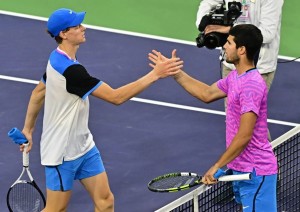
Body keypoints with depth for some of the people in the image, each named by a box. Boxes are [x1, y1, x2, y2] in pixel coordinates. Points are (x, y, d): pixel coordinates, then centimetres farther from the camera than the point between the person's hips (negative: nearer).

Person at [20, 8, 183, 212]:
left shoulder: (58, 59, 2)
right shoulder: (71, 70, -30)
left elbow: (38, 93, 16)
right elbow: (116, 97, -29)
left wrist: (28, 128, 25)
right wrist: (155, 74, -29)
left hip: (83, 146, 9)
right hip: (62, 153, -9)